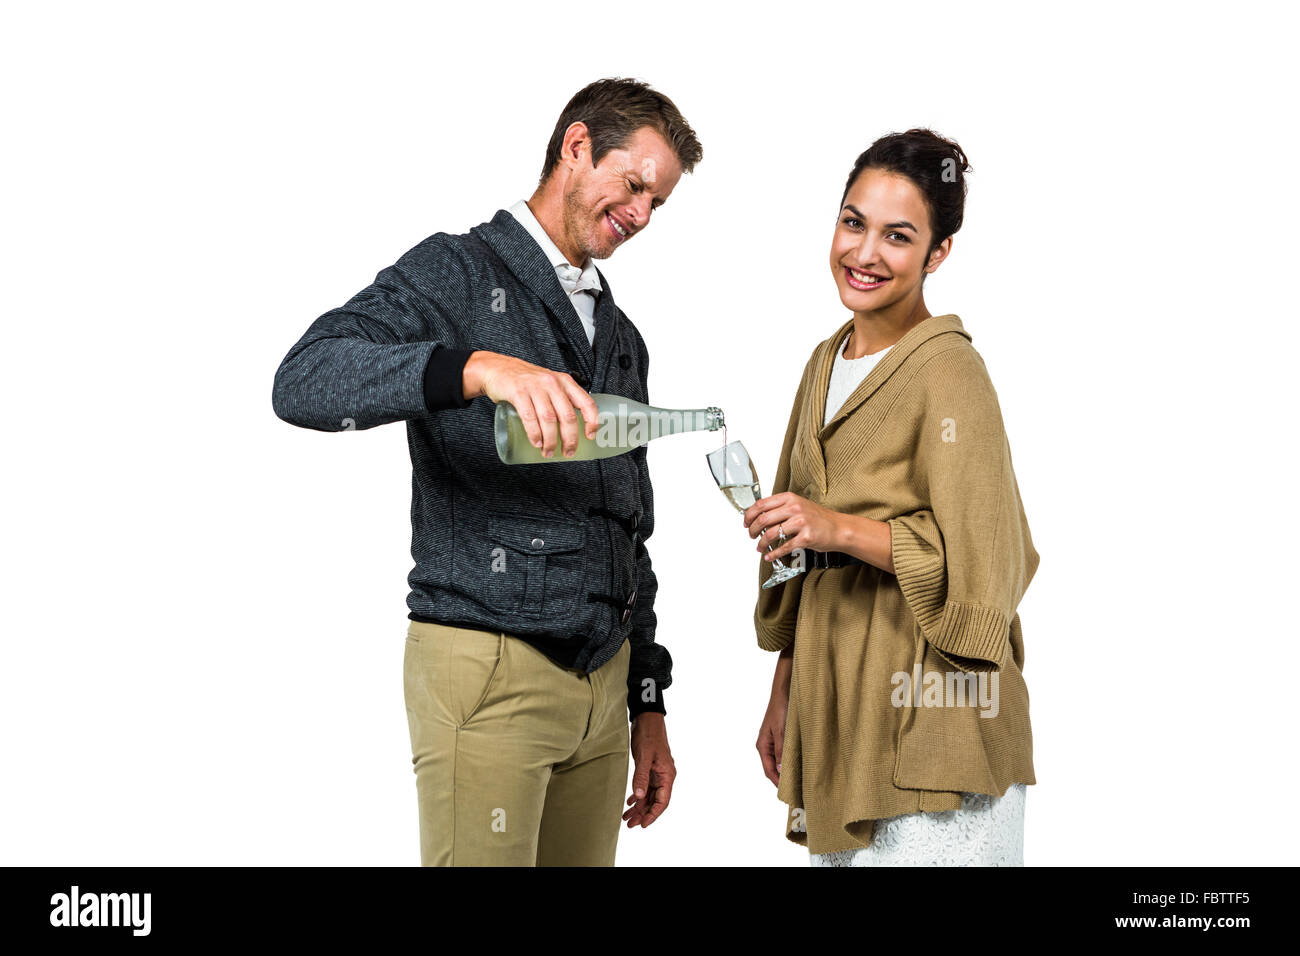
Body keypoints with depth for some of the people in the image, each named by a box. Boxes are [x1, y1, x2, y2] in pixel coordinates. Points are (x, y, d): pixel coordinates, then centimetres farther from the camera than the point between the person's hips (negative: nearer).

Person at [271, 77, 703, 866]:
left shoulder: (621, 336, 18)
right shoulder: (458, 272, -3)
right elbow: (303, 383, -21)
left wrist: (647, 701, 18)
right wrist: (477, 368, -35)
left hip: (602, 681, 7)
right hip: (486, 671, -6)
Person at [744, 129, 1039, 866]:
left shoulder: (949, 371, -12)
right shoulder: (828, 362, 13)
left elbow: (986, 564, -17)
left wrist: (843, 528, -23)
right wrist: (784, 695, 18)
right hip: (833, 710, 8)